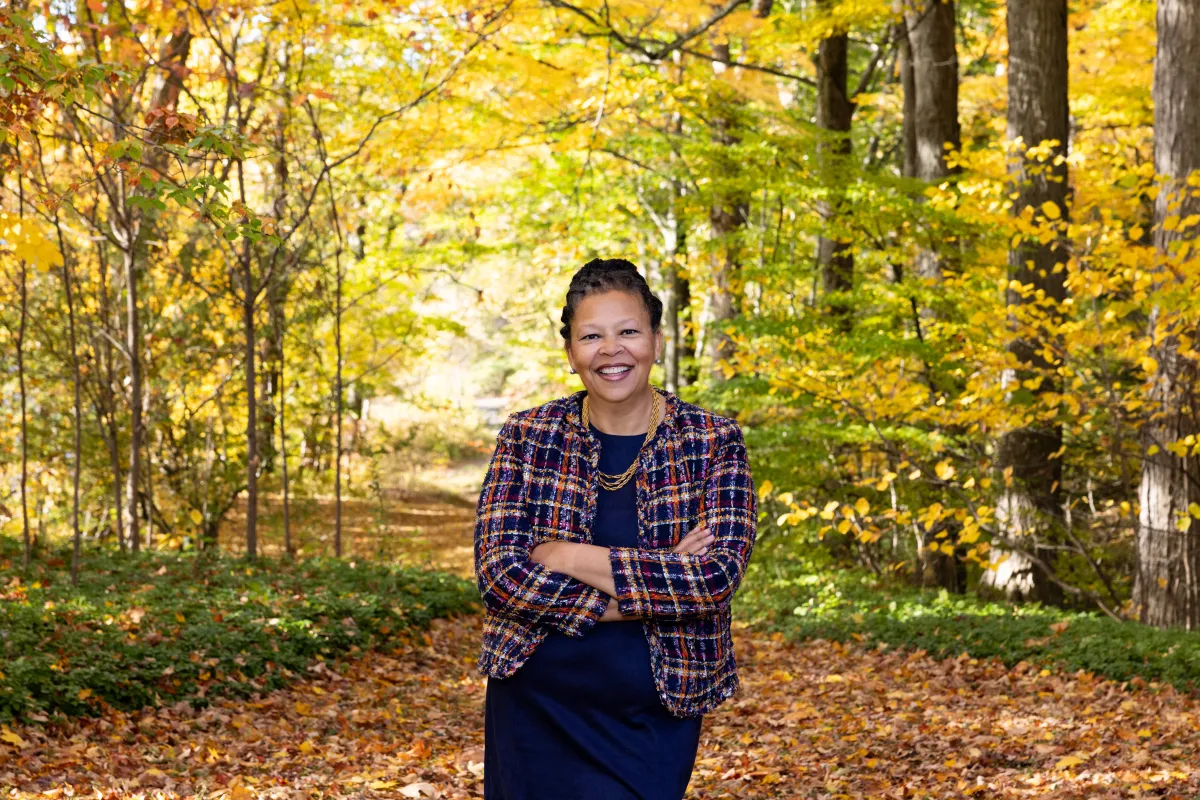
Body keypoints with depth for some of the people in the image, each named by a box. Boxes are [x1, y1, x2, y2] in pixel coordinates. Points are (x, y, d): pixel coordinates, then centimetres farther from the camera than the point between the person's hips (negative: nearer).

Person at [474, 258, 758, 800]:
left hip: (653, 719, -1)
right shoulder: (528, 436, -2)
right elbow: (498, 572, -13)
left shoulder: (712, 441, -5)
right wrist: (656, 588, -19)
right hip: (536, 710, 1)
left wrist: (570, 558, -20)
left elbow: (718, 576, -18)